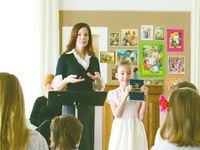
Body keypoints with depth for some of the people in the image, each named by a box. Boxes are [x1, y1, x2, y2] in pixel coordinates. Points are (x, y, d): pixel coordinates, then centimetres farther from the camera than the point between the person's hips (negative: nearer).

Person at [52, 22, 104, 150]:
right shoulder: (65, 58, -3)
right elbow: (56, 86, -3)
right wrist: (67, 80, -22)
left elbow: (99, 88, 16)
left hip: (89, 106, 5)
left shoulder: (93, 60, 11)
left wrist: (98, 80, -6)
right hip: (72, 105, -5)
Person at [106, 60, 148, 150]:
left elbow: (141, 116, -4)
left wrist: (144, 97, -12)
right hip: (120, 129, 0)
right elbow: (117, 114, -12)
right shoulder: (112, 94, 0)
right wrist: (125, 95, -19)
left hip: (135, 129, 1)